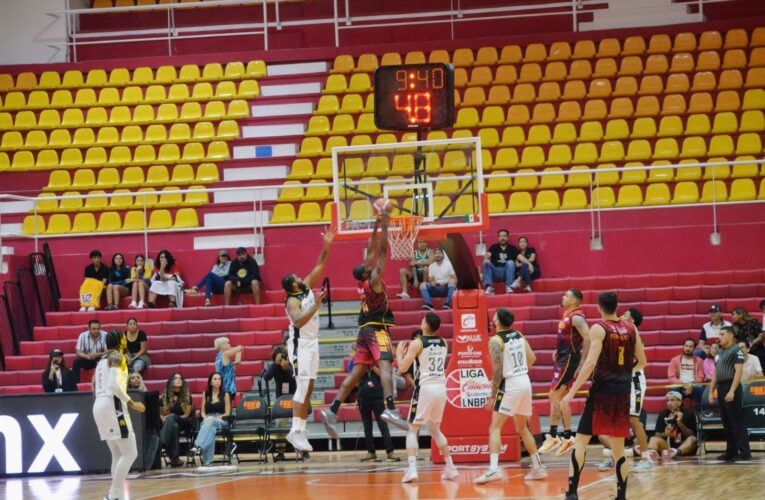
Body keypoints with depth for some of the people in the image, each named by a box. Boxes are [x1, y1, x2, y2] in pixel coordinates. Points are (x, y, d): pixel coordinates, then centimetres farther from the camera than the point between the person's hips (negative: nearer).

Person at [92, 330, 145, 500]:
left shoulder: (102, 360, 20)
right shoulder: (117, 356, -6)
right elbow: (114, 384, -20)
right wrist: (132, 404, -16)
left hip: (99, 406, 9)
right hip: (113, 405, -9)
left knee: (118, 455, 12)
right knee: (130, 453, -8)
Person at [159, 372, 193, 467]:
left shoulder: (186, 396, 1)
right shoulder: (164, 396, 7)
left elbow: (187, 414, -4)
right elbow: (160, 413, 11)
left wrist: (169, 418, -14)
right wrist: (163, 418, -14)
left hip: (184, 422, -2)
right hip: (171, 424, 2)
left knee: (171, 417, -35)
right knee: (174, 426, -37)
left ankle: (164, 444, -50)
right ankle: (174, 457, -43)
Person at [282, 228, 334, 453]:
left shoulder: (307, 288, 7)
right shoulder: (292, 301, -15)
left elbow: (319, 267, 10)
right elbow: (298, 321, -31)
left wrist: (326, 247, -1)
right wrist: (316, 306, -31)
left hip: (312, 343, 9)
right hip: (299, 345, -9)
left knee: (308, 389, 6)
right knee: (303, 387, -16)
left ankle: (301, 430, 7)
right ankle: (296, 431, -21)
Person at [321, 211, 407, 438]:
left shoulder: (363, 283, 13)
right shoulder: (373, 281, -7)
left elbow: (372, 252, 22)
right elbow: (383, 253, -10)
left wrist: (375, 228, 22)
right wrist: (384, 227, -6)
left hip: (365, 331, 9)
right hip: (377, 329, -9)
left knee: (356, 372, 5)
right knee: (385, 365, -22)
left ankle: (332, 411, -3)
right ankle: (390, 409, -42)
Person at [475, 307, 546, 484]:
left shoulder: (496, 340, -12)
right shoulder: (518, 335, 9)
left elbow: (498, 370, -16)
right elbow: (532, 358, 13)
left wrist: (492, 396, -12)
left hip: (510, 385, -7)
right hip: (525, 382, 7)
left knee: (495, 428, -7)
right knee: (522, 428, 21)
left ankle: (494, 469, -22)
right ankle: (538, 468, 22)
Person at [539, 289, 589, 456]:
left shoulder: (576, 317, -16)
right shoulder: (567, 315, 14)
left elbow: (587, 338, -25)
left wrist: (583, 361, -25)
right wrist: (558, 350, 17)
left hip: (569, 360, -10)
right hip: (563, 359, 10)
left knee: (554, 395, -10)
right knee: (561, 398, 12)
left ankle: (552, 436, -8)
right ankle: (567, 438, 15)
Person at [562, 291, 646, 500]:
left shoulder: (599, 328, -8)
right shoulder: (631, 329, 7)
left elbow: (591, 362, -18)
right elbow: (642, 362, 14)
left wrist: (572, 391, -17)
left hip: (602, 390, -5)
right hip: (623, 392, 5)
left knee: (581, 441, -1)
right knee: (618, 448, 13)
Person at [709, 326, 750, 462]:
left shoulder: (736, 350, -7)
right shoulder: (720, 352, 19)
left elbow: (739, 371, -16)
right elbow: (715, 374, 23)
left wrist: (732, 391, -23)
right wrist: (711, 391, 16)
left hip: (731, 389, -9)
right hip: (721, 389, 9)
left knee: (737, 422, -8)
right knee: (726, 423, 9)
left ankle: (744, 452, -8)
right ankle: (731, 452, 14)